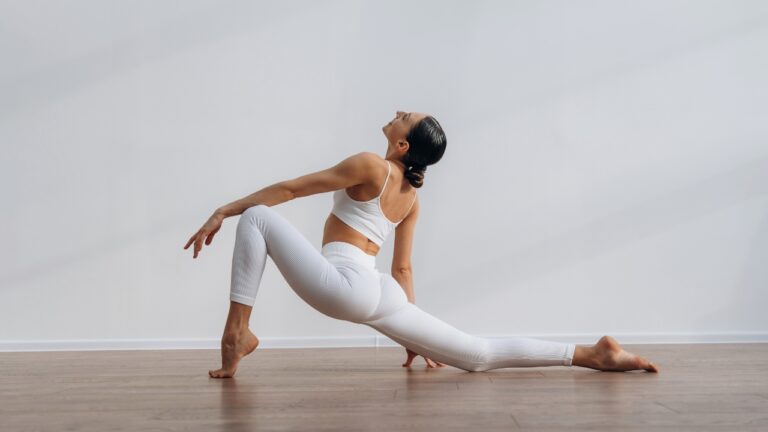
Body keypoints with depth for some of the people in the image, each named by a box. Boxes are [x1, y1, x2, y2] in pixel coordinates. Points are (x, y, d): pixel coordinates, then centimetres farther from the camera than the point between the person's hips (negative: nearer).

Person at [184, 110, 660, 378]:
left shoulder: (371, 166, -5)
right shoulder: (411, 196, 17)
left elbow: (289, 189, -4)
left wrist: (223, 211, 0)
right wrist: (413, 332, 24)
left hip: (345, 285, -8)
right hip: (381, 294, 8)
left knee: (259, 216, 0)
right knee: (479, 355, 7)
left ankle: (237, 331, -6)